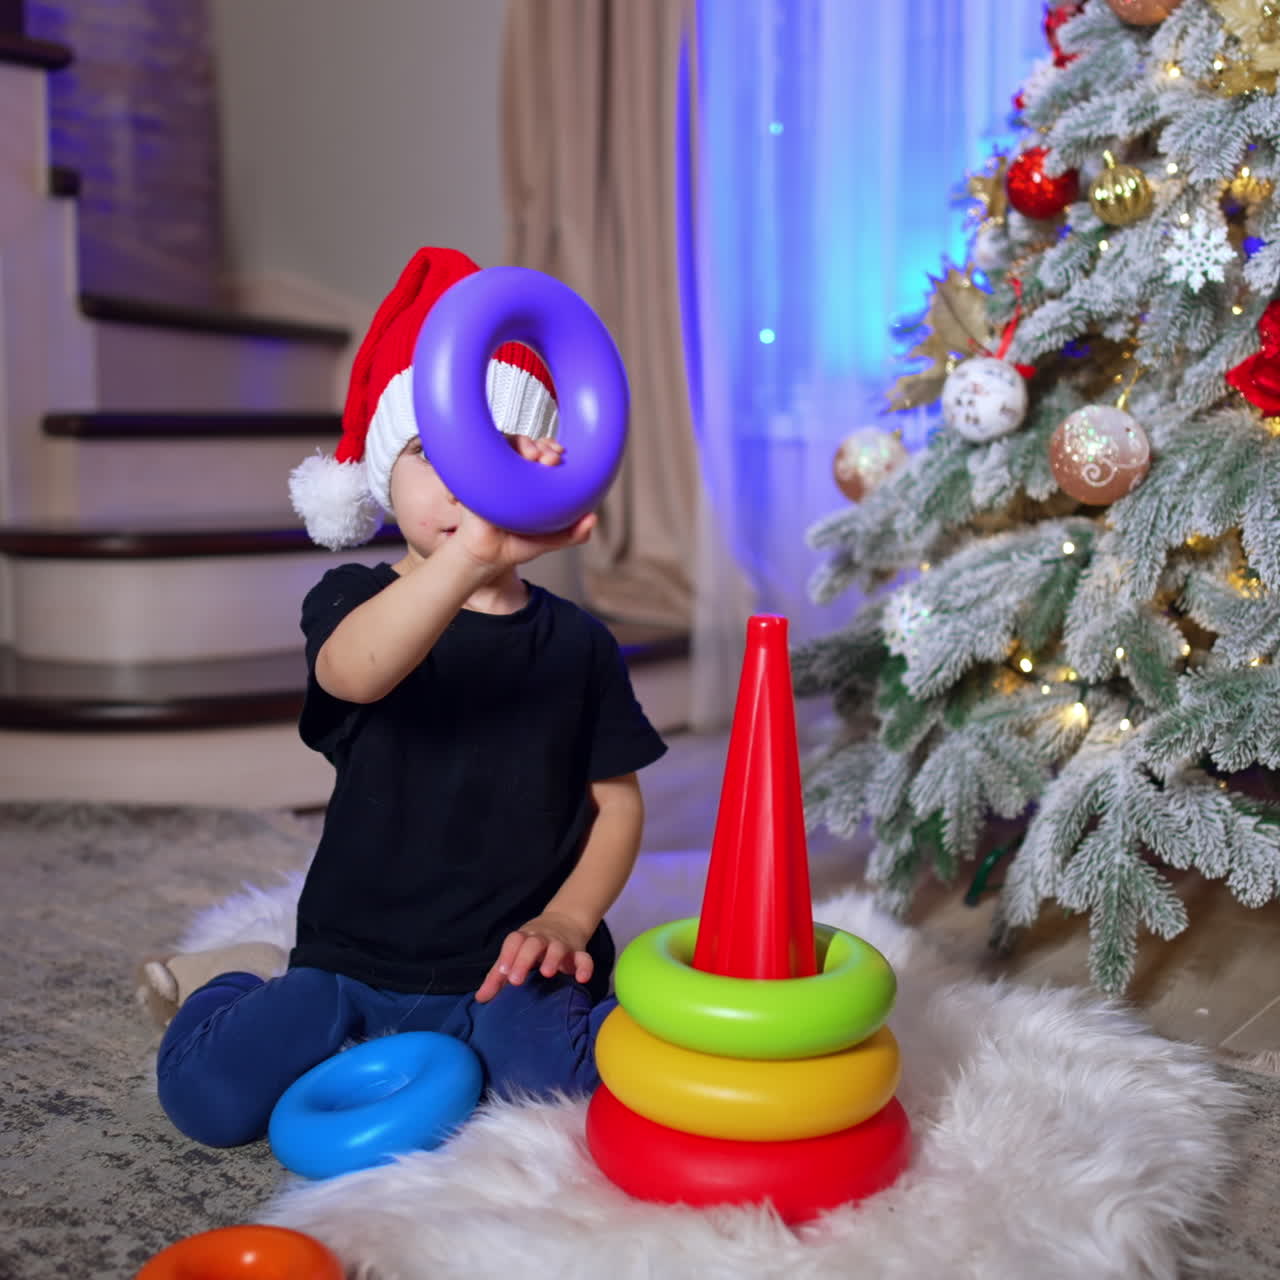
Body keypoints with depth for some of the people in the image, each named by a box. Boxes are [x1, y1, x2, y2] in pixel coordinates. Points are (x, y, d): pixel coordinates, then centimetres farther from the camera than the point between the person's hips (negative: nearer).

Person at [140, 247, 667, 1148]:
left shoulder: (577, 641, 3)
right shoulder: (356, 599, -4)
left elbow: (618, 802, 6)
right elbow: (357, 672, -30)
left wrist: (566, 920, -12)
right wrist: (469, 556, -48)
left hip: (507, 961, 0)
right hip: (355, 959, 0)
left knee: (562, 1072, -29)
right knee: (209, 1096, -16)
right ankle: (244, 979, 17)